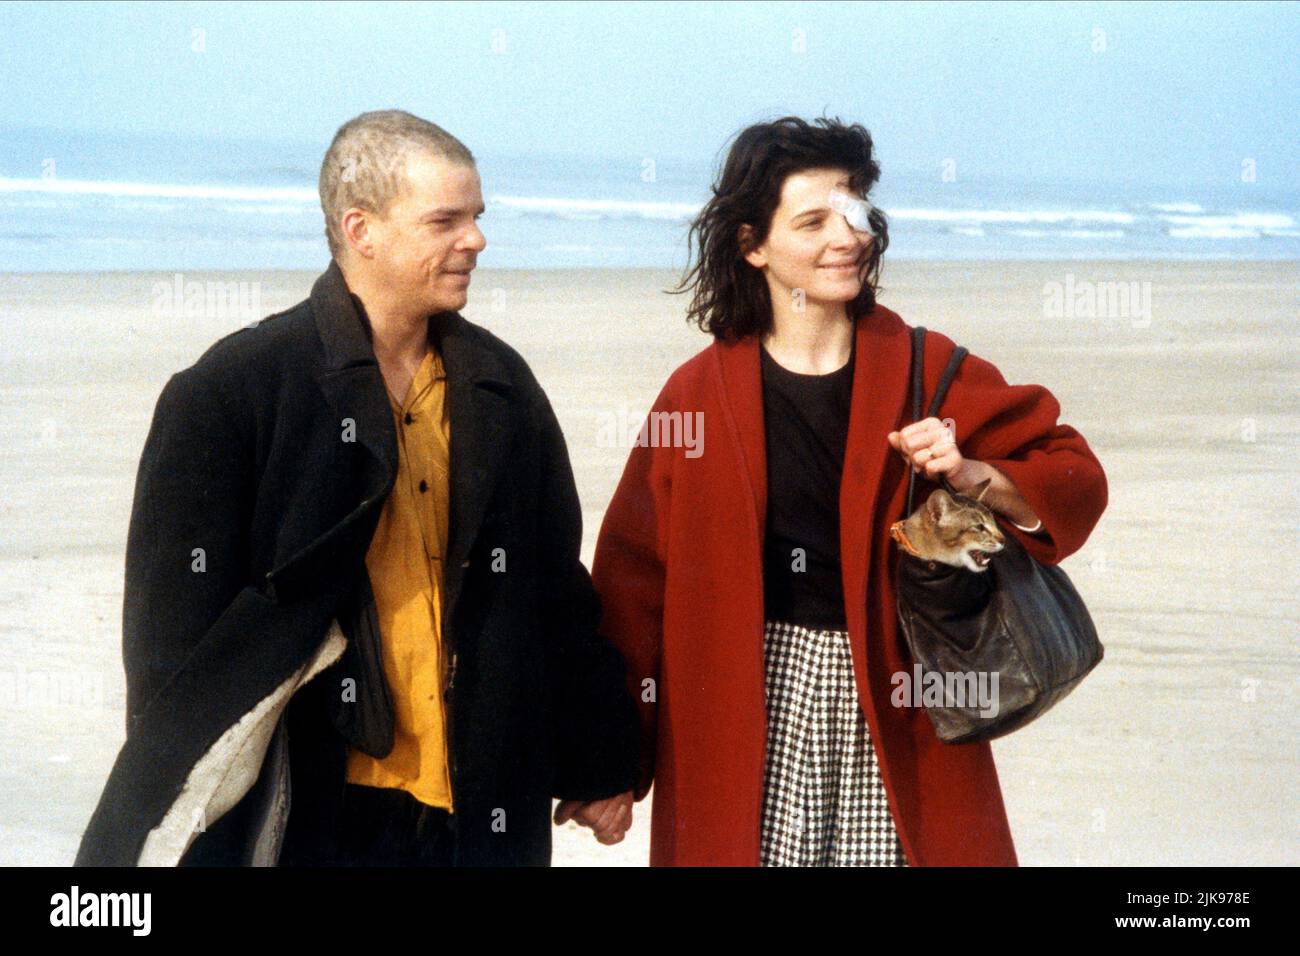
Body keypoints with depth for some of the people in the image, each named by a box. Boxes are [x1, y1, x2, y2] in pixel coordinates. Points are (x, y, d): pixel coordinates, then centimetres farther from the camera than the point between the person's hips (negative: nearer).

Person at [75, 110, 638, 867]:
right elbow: (179, 632, -8)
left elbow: (558, 589, 11)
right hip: (315, 821, -4)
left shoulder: (502, 384, 6)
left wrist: (599, 769, 13)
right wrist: (184, 842, -9)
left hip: (484, 816, 4)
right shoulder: (232, 390, -9)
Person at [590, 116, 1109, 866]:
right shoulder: (702, 392, 1)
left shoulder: (925, 370, 2)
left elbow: (1075, 479, 5)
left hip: (897, 701, 0)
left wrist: (971, 475, -15)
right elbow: (636, 575, 3)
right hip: (752, 707, 0)